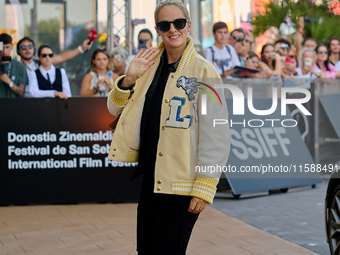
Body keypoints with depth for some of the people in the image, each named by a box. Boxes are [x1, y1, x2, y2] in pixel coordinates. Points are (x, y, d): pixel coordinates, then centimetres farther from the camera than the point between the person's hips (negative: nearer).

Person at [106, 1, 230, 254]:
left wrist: (204, 187, -15)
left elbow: (216, 135, -12)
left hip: (182, 183, -6)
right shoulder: (151, 66, 9)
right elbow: (116, 109, 16)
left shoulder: (203, 71, -9)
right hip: (152, 177, 7)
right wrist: (129, 79, -3)